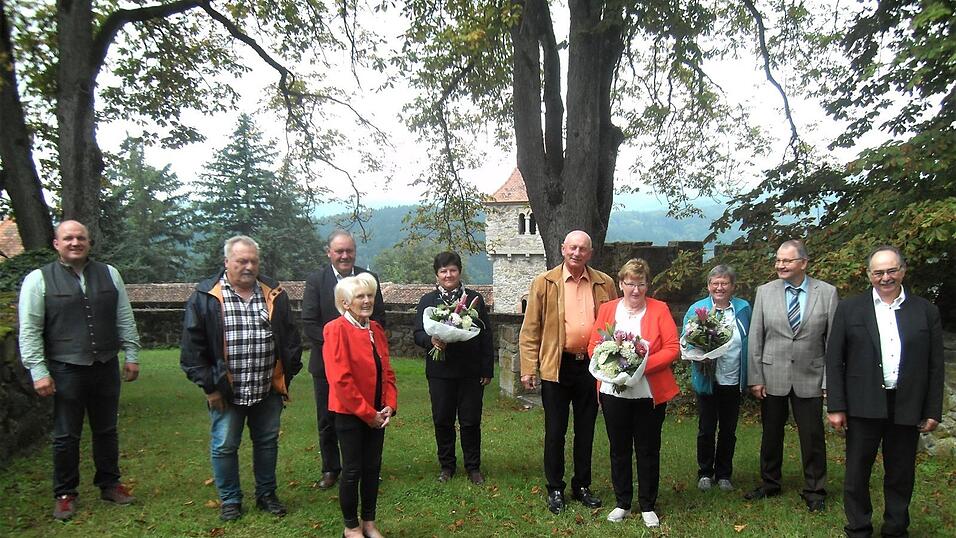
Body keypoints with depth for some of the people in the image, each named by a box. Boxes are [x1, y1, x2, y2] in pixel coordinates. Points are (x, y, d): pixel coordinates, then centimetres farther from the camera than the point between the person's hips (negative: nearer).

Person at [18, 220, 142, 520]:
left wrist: (132, 356, 7)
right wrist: (38, 372, -9)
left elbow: (125, 319, 11)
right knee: (66, 436, 7)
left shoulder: (109, 274, 8)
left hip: (106, 367, 3)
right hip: (66, 371, -3)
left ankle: (109, 484, 29)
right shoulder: (39, 279, -2)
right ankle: (65, 494, 22)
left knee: (107, 430, 15)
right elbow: (30, 330, -4)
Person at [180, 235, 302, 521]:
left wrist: (287, 375, 6)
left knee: (267, 442, 14)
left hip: (268, 390, 3)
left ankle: (266, 494, 31)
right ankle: (230, 499, 27)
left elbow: (290, 339, 10)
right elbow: (192, 346, -6)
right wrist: (209, 386, -8)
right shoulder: (205, 297, -7)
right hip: (227, 391, -3)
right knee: (224, 446, 8)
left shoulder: (275, 295, 3)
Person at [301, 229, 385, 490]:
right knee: (327, 420, 12)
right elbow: (309, 323, -10)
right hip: (327, 362, -1)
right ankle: (330, 469, 28)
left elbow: (379, 317, 2)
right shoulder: (315, 280, -5)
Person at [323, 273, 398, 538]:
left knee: (373, 468, 14)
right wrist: (367, 413, -16)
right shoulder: (337, 329, -15)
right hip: (350, 414, -6)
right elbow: (340, 379, -19)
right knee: (352, 470, 6)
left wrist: (389, 406, -3)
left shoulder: (376, 329, 7)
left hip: (377, 413, 6)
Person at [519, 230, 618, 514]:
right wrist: (528, 368, -9)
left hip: (592, 365, 2)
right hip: (556, 366, -2)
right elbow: (530, 329, -3)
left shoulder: (604, 284, 4)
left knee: (585, 430, 14)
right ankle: (555, 489, 21)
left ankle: (582, 486, 29)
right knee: (555, 431, 7)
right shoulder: (544, 283, -2)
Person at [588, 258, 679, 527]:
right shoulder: (607, 309, 6)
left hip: (650, 393, -2)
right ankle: (622, 503, 26)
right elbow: (593, 346, 4)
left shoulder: (660, 309, -1)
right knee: (619, 449, 12)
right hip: (614, 392, 2)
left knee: (648, 450, 8)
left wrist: (645, 366, -19)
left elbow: (673, 348, -7)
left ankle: (648, 507, 22)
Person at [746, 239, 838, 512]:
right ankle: (770, 483, 31)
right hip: (772, 377, 1)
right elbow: (755, 338, 0)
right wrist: (755, 378, -3)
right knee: (771, 434, 13)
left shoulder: (827, 292, -4)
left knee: (812, 436, 6)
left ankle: (814, 491, 24)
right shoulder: (765, 292, -1)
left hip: (809, 378, -1)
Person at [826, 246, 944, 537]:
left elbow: (935, 366, 6)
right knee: (857, 473, 8)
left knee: (901, 477, 12)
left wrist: (933, 411, 2)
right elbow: (834, 361, 0)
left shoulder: (926, 311, 5)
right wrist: (835, 406, -5)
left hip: (907, 408, 1)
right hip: (864, 406, -1)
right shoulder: (849, 309, 1)